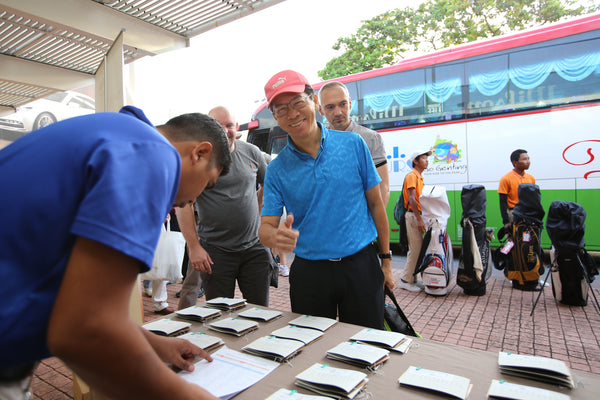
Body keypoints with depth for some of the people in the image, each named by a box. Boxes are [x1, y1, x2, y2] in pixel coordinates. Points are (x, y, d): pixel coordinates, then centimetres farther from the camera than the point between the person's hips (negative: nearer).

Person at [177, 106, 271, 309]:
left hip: (254, 247, 3)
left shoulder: (251, 152, 6)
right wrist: (194, 246, -13)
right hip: (215, 251, -2)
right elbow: (183, 204, -8)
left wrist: (260, 215, 9)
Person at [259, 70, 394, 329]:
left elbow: (375, 203, 4)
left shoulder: (353, 145, -2)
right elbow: (266, 226, -4)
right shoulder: (277, 169, -1)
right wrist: (276, 236, -28)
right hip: (309, 273, 1)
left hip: (361, 266, 0)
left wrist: (386, 259, 5)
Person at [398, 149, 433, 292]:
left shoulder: (419, 176, 20)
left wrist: (420, 218, 17)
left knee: (417, 248, 12)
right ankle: (405, 280, 1)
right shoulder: (412, 175, -10)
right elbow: (411, 199, -19)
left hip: (417, 215, 10)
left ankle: (411, 278, 20)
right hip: (413, 215, -10)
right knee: (415, 249, -7)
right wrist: (419, 219, -24)